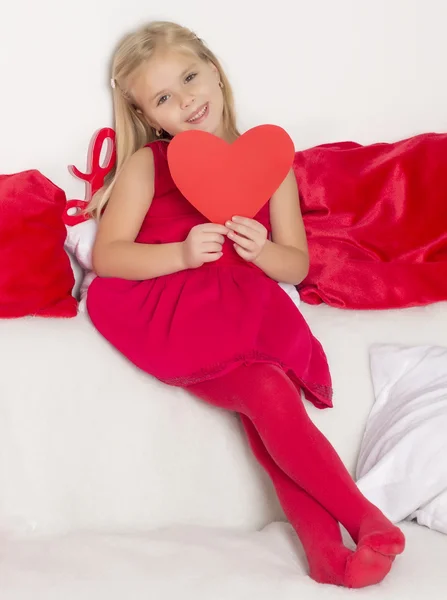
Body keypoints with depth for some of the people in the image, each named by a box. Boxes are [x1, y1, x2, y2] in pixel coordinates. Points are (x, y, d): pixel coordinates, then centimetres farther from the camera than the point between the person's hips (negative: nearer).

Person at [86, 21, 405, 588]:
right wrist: (181, 253, -18)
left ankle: (324, 547, -33)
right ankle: (367, 521, -27)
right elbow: (106, 256, -2)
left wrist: (262, 250, -11)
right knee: (268, 392, -29)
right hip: (172, 316, -2)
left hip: (247, 315, 2)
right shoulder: (146, 164, 10)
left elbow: (297, 265, 13)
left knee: (267, 404, -31)